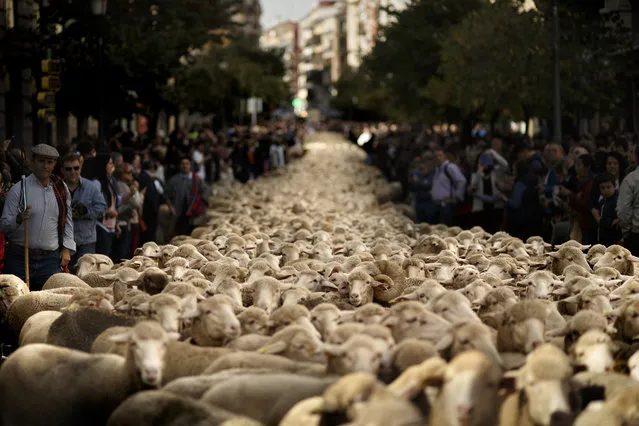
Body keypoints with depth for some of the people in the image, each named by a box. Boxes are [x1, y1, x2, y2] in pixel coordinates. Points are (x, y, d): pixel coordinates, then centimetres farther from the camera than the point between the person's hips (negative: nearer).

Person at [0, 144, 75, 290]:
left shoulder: (61, 189, 10)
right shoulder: (18, 189, -1)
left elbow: (67, 221, 18)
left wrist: (67, 249, 8)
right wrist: (19, 219, -23)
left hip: (51, 258, 2)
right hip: (19, 257, -2)